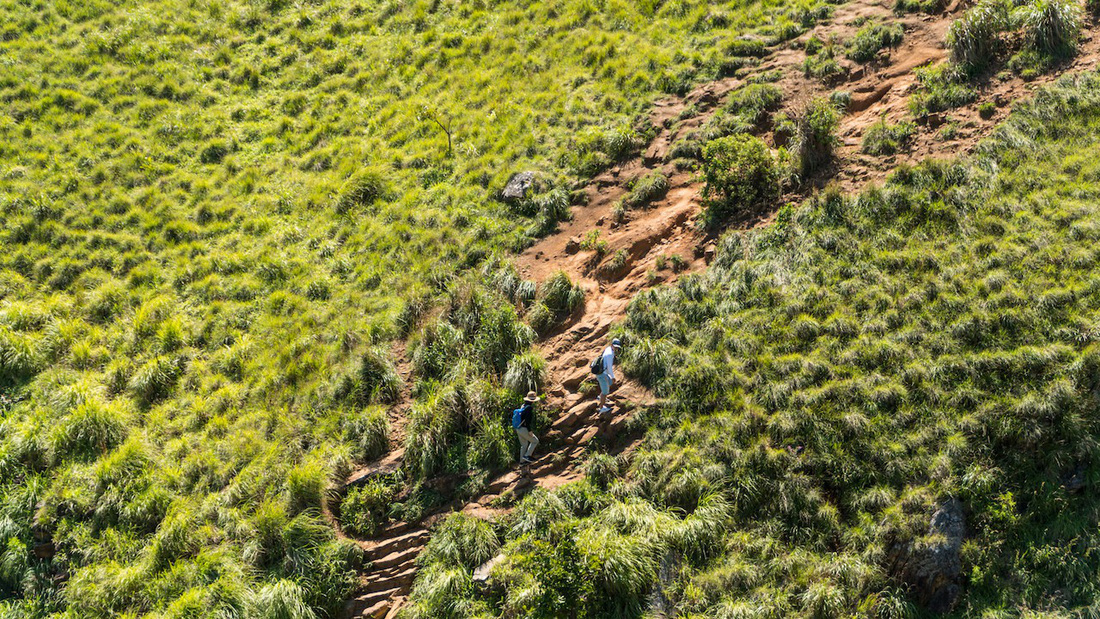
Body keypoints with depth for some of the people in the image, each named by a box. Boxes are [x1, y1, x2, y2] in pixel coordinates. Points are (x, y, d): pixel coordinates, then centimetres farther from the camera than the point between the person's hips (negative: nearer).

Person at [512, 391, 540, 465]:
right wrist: (529, 431, -20)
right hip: (524, 429, -9)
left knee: (524, 444, 20)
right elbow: (527, 420, -23)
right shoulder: (529, 408, -17)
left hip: (518, 429, 9)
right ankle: (527, 455, 1)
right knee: (535, 441, 6)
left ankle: (522, 461, 24)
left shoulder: (523, 406, 10)